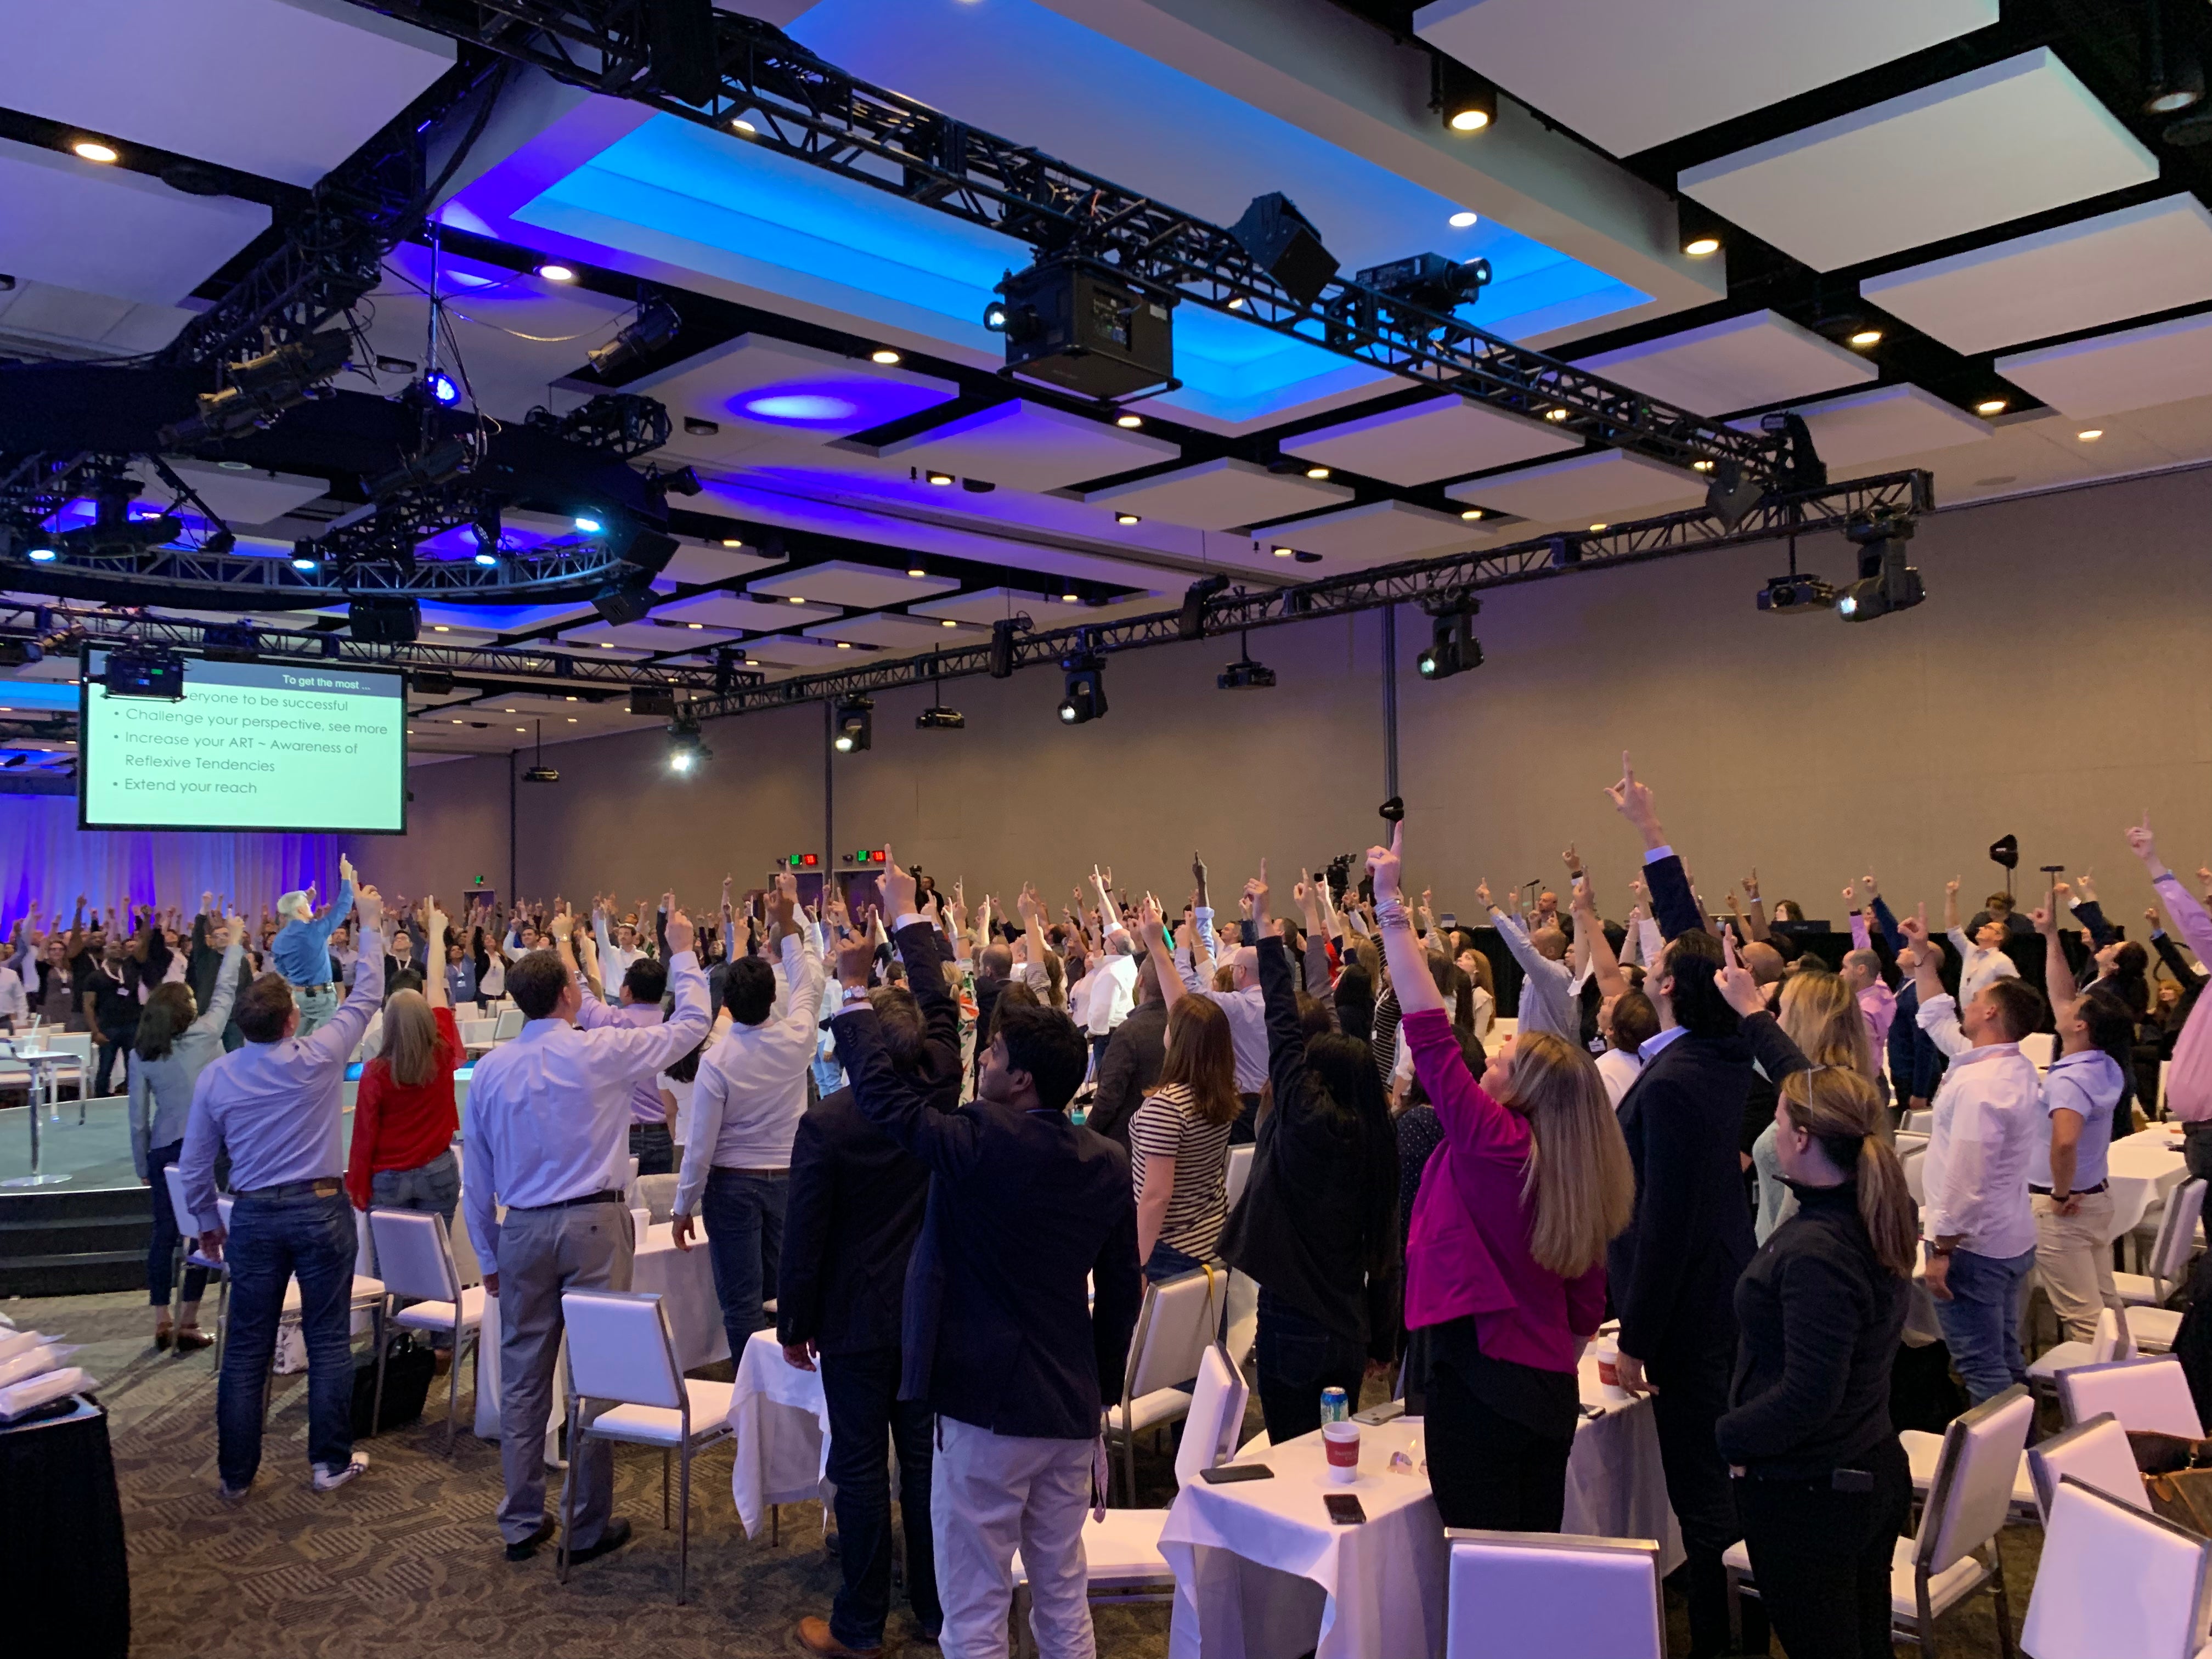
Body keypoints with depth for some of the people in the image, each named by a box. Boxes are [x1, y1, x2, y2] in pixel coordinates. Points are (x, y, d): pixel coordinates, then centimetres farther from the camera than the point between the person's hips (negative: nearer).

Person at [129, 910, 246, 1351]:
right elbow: (225, 991, 5)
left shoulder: (141, 1054, 1)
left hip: (165, 1148, 3)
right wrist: (235, 943, 18)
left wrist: (142, 1165, 14)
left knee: (165, 1231, 10)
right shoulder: (204, 1035, -7)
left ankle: (162, 1324, 14)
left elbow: (138, 1117, 3)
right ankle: (187, 1324, 5)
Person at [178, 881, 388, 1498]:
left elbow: (195, 1163, 5)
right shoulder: (318, 1059, -11)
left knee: (247, 1348, 10)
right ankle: (331, 1461, 14)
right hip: (321, 1209, -3)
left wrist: (208, 1222, 20)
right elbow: (365, 998, 3)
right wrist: (371, 926, 13)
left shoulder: (216, 1076, -2)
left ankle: (235, 1473, 19)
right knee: (328, 1341, 6)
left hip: (253, 1216, 3)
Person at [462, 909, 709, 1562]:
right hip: (593, 1226, -4)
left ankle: (522, 1523, 22)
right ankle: (588, 1527, 12)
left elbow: (477, 1175, 9)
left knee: (523, 1378, 12)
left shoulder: (490, 1069, 3)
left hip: (522, 1232, 4)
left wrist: (489, 1255, 18)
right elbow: (691, 1025, 1)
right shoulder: (599, 1052, -11)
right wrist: (682, 951, 12)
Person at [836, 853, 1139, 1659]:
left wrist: (855, 989, 0)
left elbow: (879, 1089, -10)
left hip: (988, 1410, -6)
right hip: (1072, 1411, 6)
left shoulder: (982, 1142, -19)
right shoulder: (1108, 1163, -1)